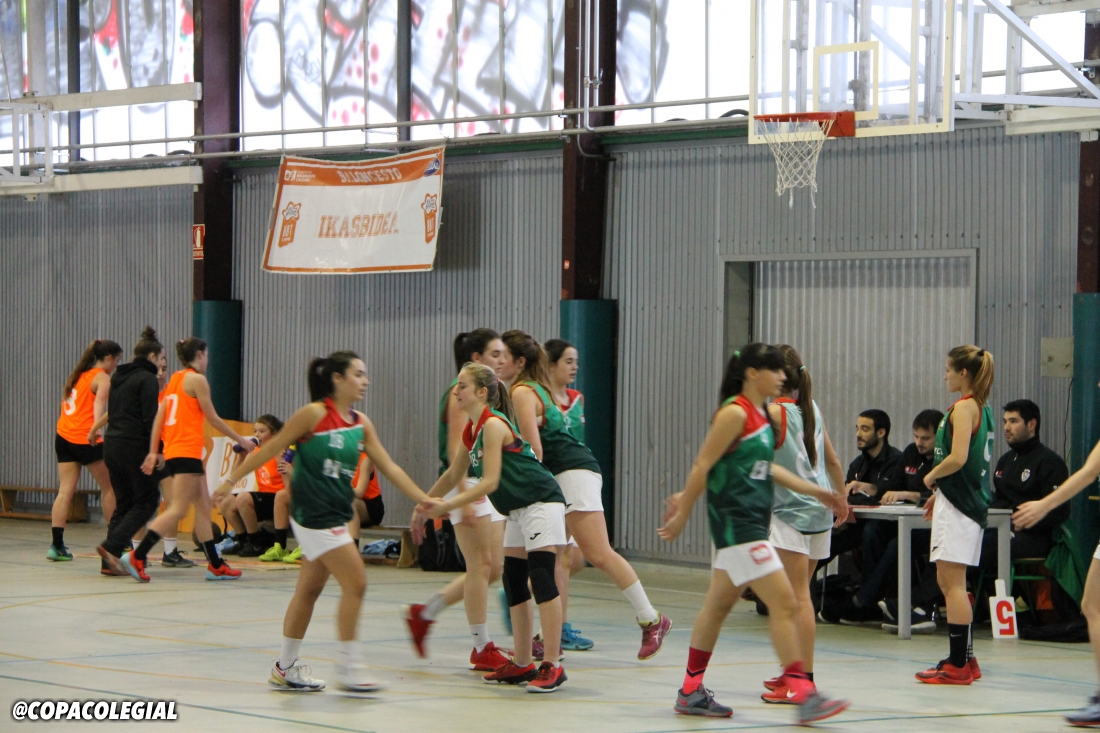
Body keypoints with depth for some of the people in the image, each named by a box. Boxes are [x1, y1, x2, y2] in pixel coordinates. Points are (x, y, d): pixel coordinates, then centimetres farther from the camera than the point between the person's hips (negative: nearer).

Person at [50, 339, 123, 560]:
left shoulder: (79, 375, 18)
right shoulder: (102, 378, -6)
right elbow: (98, 403, -24)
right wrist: (96, 427, -40)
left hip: (63, 436, 7)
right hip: (85, 440, -7)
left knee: (65, 490, 1)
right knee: (109, 487, 8)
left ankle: (56, 544, -9)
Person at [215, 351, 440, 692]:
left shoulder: (361, 424, 9)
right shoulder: (314, 414, -12)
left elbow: (389, 467, 10)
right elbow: (272, 449, -6)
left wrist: (423, 499, 2)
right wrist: (232, 478, -4)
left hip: (336, 516, 8)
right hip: (313, 515, -8)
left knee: (309, 590, 13)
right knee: (355, 582, -11)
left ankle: (286, 668, 22)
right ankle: (348, 667, -4)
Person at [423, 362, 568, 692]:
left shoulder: (493, 424, -18)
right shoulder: (471, 430, 10)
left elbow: (489, 482, -22)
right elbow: (454, 474, 23)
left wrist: (448, 505, -23)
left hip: (541, 501, -10)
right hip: (517, 509, 10)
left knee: (541, 578, -15)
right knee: (514, 581, 9)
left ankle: (552, 666, -16)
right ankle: (522, 665, 15)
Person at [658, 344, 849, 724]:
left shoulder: (761, 415, 13)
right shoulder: (735, 413, -15)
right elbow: (703, 465, -13)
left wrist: (815, 491, 23)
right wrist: (682, 515, -10)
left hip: (752, 522, 10)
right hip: (735, 521, -10)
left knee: (718, 605, 14)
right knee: (783, 601, -13)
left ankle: (691, 692, 22)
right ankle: (803, 696, -13)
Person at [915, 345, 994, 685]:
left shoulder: (963, 407, -14)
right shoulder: (982, 407, 15)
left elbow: (957, 458, -23)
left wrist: (931, 477, -6)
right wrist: (941, 492, 20)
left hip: (957, 503, -10)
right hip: (972, 499, 10)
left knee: (952, 581, -7)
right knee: (949, 581, 15)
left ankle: (958, 665, -6)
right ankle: (965, 659, 18)